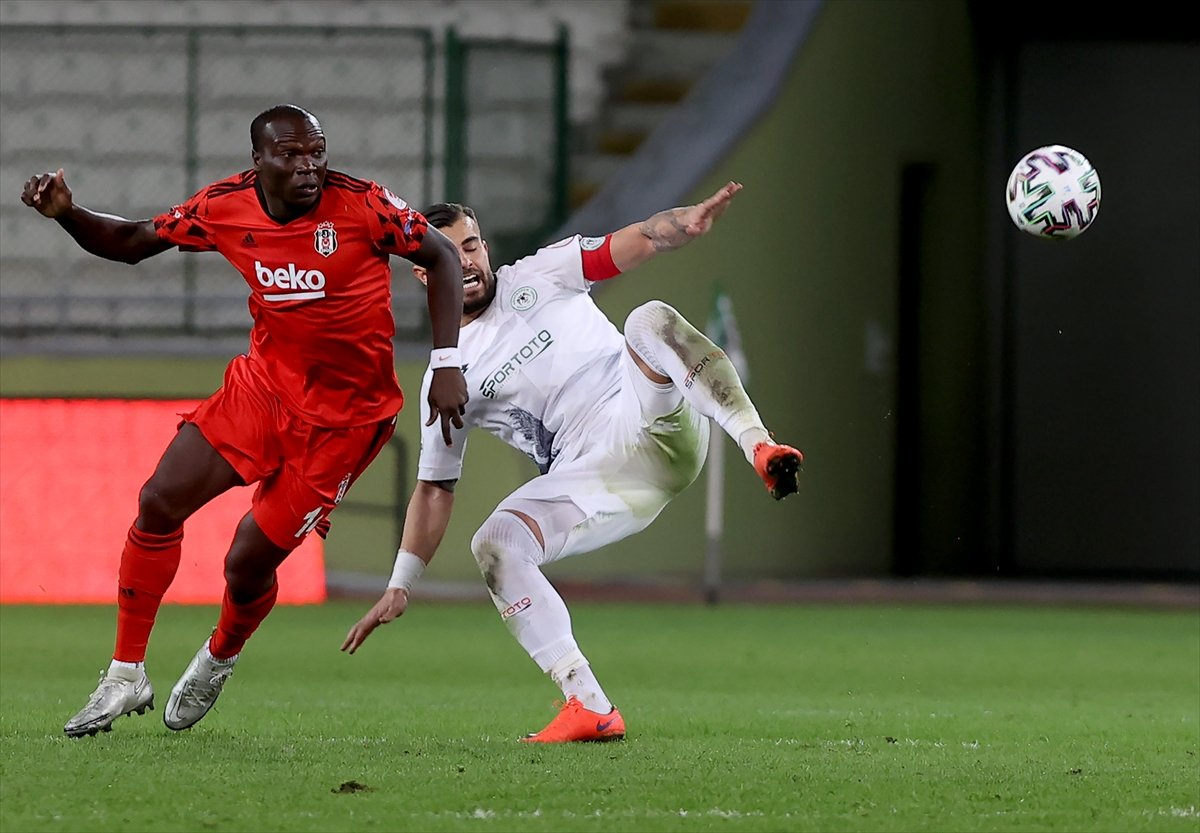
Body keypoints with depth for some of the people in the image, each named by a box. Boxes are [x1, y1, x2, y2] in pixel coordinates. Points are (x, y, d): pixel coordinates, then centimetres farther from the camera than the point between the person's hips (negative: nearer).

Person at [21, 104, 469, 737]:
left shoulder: (362, 206, -19)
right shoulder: (226, 207, -7)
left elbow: (442, 258, -8)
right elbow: (130, 244, 6)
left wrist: (446, 365, -15)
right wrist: (66, 214, -13)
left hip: (341, 419, -4)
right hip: (263, 383, 4)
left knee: (248, 563, -4)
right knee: (159, 502, -8)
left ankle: (218, 659, 33)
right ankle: (125, 677, 8)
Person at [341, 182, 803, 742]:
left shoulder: (534, 281, 11)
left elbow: (637, 242, 0)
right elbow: (434, 490, 20)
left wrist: (686, 223, -23)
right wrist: (399, 588, 13)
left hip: (649, 420, -3)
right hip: (587, 479, 3)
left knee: (649, 320, -28)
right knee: (495, 543, -22)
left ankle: (758, 446, -42)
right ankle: (589, 709, -24)